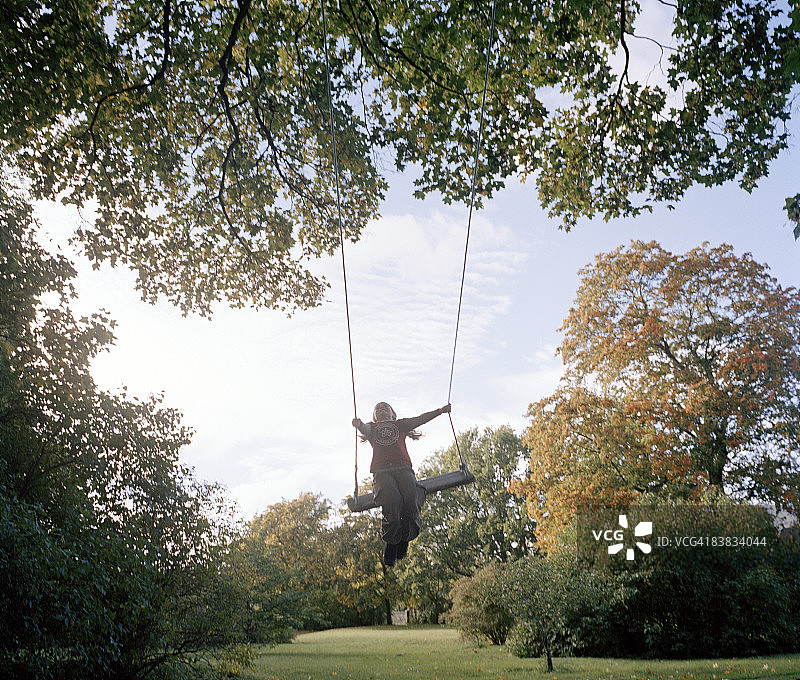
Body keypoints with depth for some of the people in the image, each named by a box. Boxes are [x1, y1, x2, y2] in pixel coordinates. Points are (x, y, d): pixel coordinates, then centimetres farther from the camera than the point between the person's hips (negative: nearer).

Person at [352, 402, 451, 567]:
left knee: (412, 500, -23)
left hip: (403, 468, 1)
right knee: (392, 500, -27)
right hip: (381, 471, -1)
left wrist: (441, 410, 3)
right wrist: (358, 424, -19)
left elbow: (420, 419, 17)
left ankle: (404, 540, -1)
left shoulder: (401, 425, 30)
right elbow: (364, 429, 5)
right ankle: (391, 545, -8)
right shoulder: (372, 427, 27)